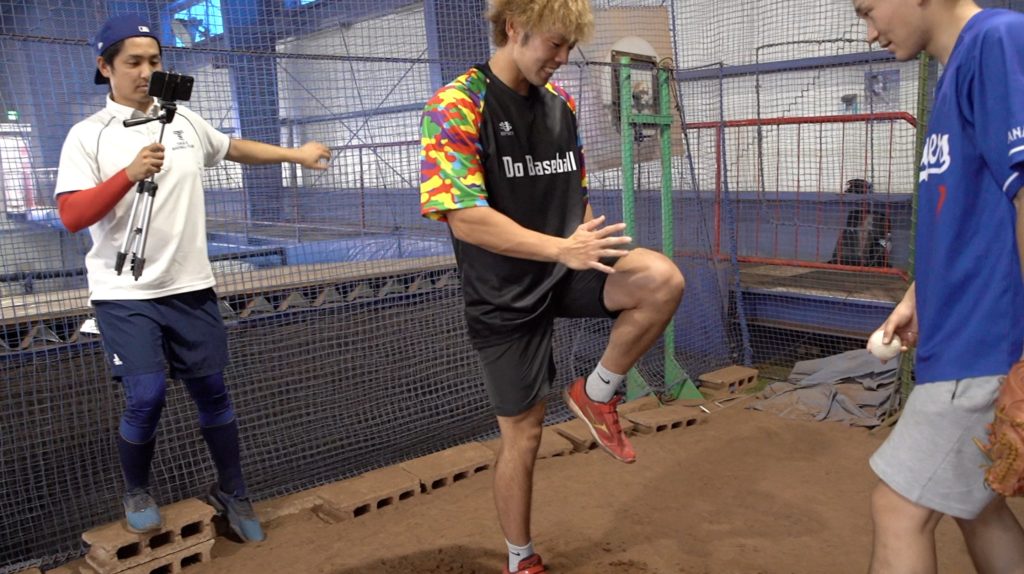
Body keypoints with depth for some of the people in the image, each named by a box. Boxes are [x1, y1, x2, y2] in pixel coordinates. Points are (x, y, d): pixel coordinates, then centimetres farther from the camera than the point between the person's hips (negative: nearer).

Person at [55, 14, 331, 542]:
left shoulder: (185, 122, 7)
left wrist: (295, 154, 22)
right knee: (146, 396, -10)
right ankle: (136, 493, 20)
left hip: (191, 287, 4)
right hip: (125, 295, -4)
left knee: (211, 390, 8)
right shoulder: (87, 136, -6)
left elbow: (236, 149, 25)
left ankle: (231, 492, 26)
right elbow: (71, 218, -15)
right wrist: (130, 174, -26)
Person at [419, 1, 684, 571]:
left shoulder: (561, 102, 6)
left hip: (567, 271, 5)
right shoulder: (457, 106, -14)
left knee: (664, 279, -23)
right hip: (506, 296, -5)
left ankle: (597, 393, 2)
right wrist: (562, 249, -30)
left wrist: (596, 257, 14)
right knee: (524, 432, 5)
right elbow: (466, 219, -24)